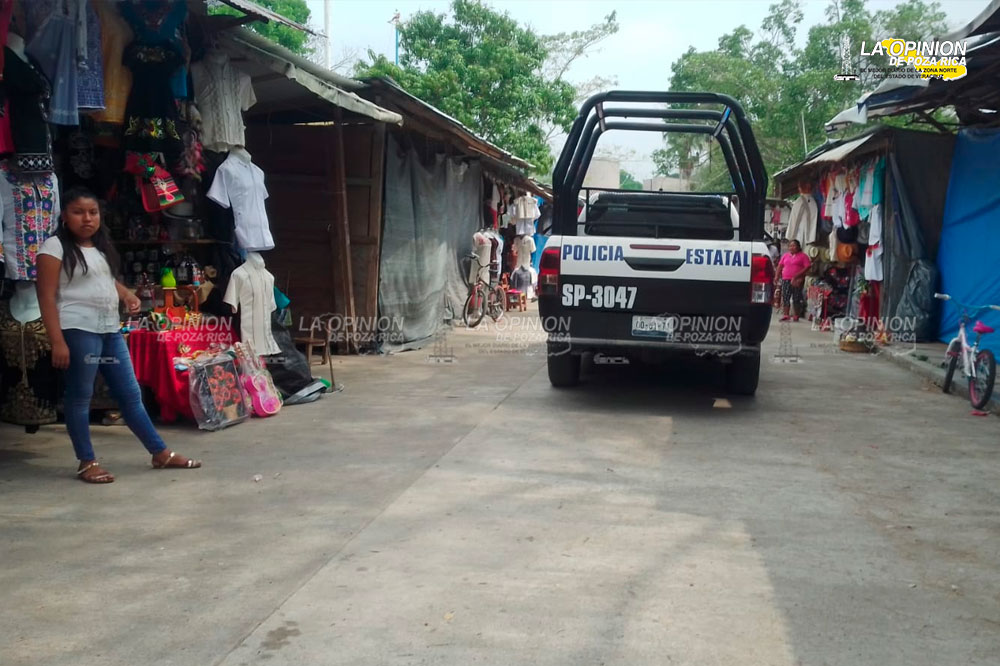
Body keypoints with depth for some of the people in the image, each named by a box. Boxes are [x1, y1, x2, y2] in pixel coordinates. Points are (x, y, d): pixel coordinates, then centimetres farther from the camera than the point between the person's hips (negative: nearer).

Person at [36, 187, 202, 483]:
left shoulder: (101, 246, 16)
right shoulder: (55, 247, -7)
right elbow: (47, 297, -12)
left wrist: (128, 295, 9)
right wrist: (57, 341, -19)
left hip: (110, 329, 8)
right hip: (78, 330, -7)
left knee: (130, 394, 10)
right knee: (80, 397, 0)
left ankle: (161, 453, 16)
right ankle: (87, 462, 10)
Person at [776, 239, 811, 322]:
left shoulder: (803, 256, 2)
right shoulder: (785, 255, 16)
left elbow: (807, 267, -6)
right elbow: (780, 266, 17)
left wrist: (797, 275, -15)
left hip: (797, 280, -3)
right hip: (786, 279, 3)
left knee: (796, 299, -1)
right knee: (785, 297, -4)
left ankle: (796, 316, 5)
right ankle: (785, 315, -2)